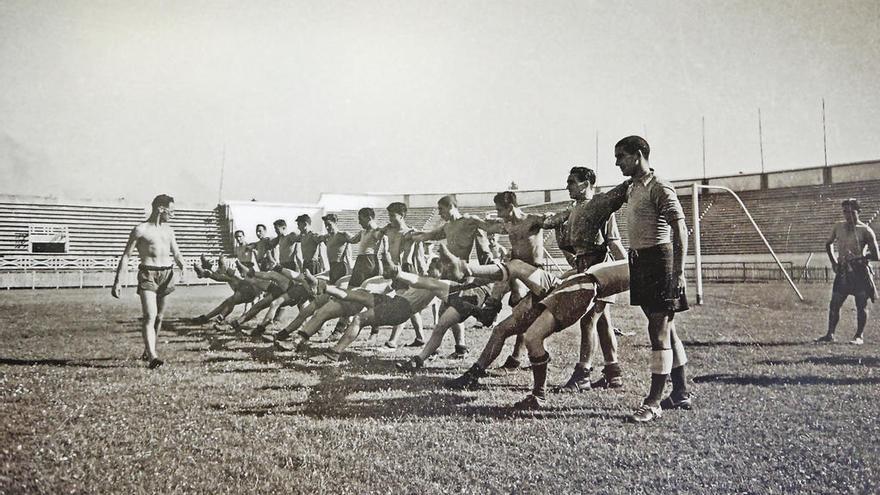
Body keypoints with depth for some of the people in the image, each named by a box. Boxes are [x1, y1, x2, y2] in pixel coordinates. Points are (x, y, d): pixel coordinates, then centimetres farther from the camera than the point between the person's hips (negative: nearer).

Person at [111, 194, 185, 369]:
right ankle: (152, 357, -27)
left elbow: (176, 253, 20)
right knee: (149, 316, -18)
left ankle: (148, 351, 26)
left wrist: (182, 265, -2)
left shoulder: (168, 230, 16)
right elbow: (126, 256, 0)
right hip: (148, 274, -6)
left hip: (167, 274, 6)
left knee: (159, 317, 10)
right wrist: (117, 282, -5)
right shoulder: (141, 230, -2)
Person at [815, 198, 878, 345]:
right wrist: (833, 261, 12)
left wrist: (858, 258, -21)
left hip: (860, 271, -5)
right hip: (842, 271, 5)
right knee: (834, 304, 5)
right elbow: (828, 244, 24)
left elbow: (875, 255, -8)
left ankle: (859, 336, 8)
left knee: (861, 305, 0)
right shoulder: (838, 227, 7)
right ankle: (830, 334, 13)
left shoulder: (865, 230, -7)